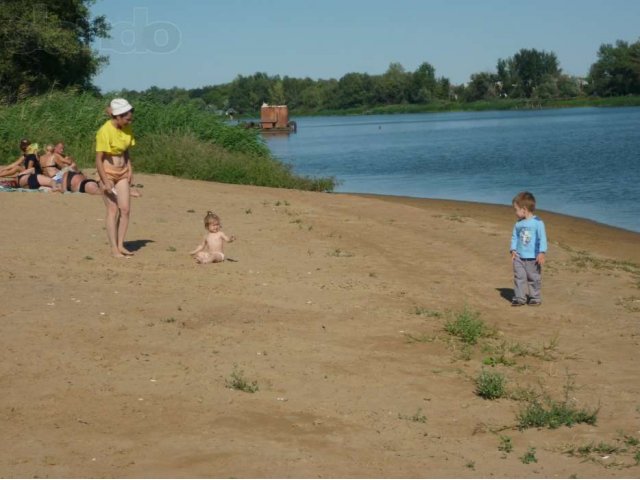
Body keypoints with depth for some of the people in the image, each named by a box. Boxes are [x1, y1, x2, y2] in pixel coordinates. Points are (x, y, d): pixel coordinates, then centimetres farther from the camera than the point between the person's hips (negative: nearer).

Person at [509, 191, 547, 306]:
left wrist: (542, 253, -18)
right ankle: (519, 298, 7)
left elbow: (542, 238, -13)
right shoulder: (518, 224, 6)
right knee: (519, 277, 2)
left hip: (533, 258, -5)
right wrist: (513, 250, 4)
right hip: (519, 257, 5)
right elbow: (514, 237, 12)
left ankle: (535, 297, 17)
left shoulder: (537, 222, -11)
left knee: (534, 278, 6)